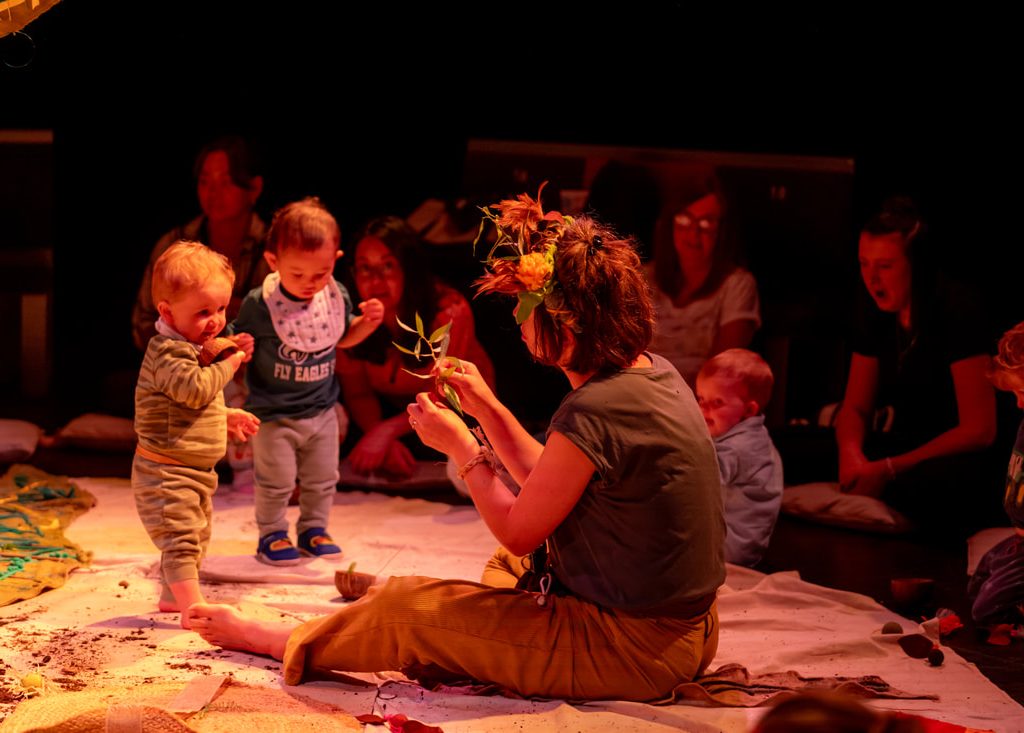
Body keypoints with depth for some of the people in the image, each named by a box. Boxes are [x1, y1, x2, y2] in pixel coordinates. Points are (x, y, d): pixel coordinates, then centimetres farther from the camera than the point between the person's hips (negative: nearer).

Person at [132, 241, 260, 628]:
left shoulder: (192, 347, 11)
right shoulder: (168, 353, -22)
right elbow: (195, 388, -35)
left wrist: (226, 417, 13)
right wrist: (231, 362, -24)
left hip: (194, 471, 11)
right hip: (166, 471, -11)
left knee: (197, 536, 23)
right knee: (180, 538, -13)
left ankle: (172, 596, 38)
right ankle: (192, 609, -12)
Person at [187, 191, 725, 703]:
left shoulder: (593, 412, -26)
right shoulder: (654, 371, 3)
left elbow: (519, 531, -13)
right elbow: (546, 487, 12)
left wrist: (461, 446, -1)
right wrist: (487, 409, 13)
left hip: (630, 650, -8)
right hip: (681, 625, 9)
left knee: (403, 608, 3)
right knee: (510, 569, 33)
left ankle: (273, 640, 26)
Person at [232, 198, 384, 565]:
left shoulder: (336, 296, -7)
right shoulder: (259, 304, -21)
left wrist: (367, 322, -6)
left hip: (321, 409, 4)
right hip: (273, 414, -4)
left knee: (322, 479, 16)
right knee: (276, 482, 5)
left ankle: (313, 528, 35)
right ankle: (272, 533, 25)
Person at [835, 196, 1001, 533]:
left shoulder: (955, 312, -15)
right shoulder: (876, 317, 5)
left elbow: (979, 430, -18)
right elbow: (855, 407, 10)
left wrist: (888, 470, -23)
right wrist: (850, 451, -15)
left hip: (958, 458, -6)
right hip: (904, 447, 7)